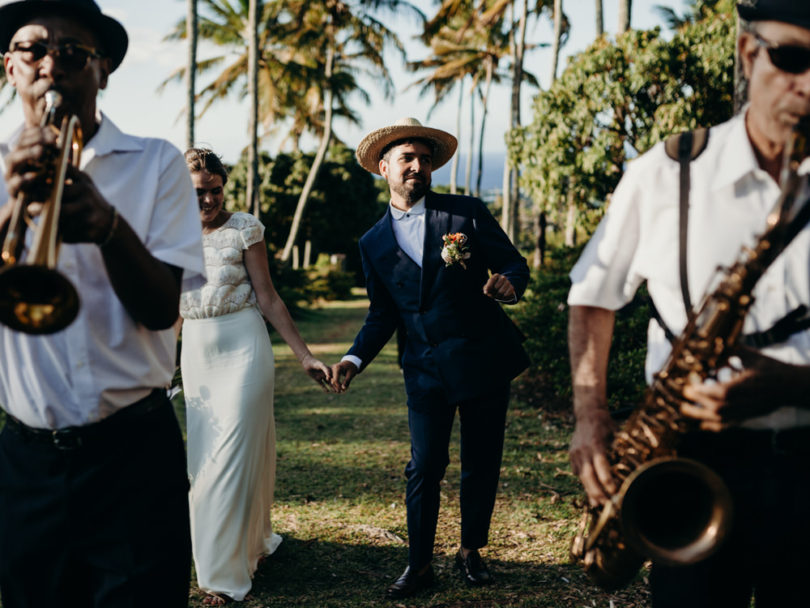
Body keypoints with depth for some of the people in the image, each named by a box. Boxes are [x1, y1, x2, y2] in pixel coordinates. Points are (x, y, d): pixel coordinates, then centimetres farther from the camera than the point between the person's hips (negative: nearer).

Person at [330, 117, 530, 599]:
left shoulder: (468, 213, 0)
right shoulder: (374, 243, 7)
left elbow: (514, 263, -1)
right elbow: (383, 314, 11)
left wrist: (509, 283, -25)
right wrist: (356, 358, -3)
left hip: (484, 360, -1)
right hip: (427, 371, 1)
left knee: (482, 465, 11)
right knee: (424, 468, 1)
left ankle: (471, 551, 31)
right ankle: (420, 564, 18)